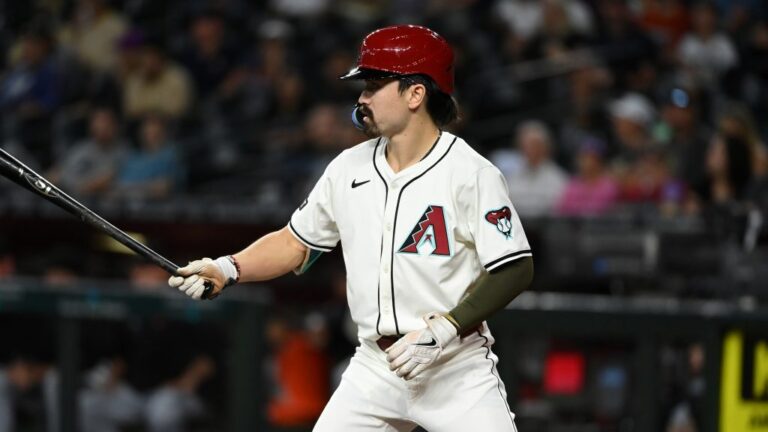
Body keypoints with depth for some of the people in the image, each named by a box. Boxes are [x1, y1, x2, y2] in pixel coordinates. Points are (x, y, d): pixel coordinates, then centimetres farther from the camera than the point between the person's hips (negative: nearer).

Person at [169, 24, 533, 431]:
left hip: (457, 368, -5)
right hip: (374, 368, 5)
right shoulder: (349, 168, 6)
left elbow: (515, 270, -14)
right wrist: (228, 268, -3)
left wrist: (441, 330, -21)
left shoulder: (471, 173, -11)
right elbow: (294, 243, 15)